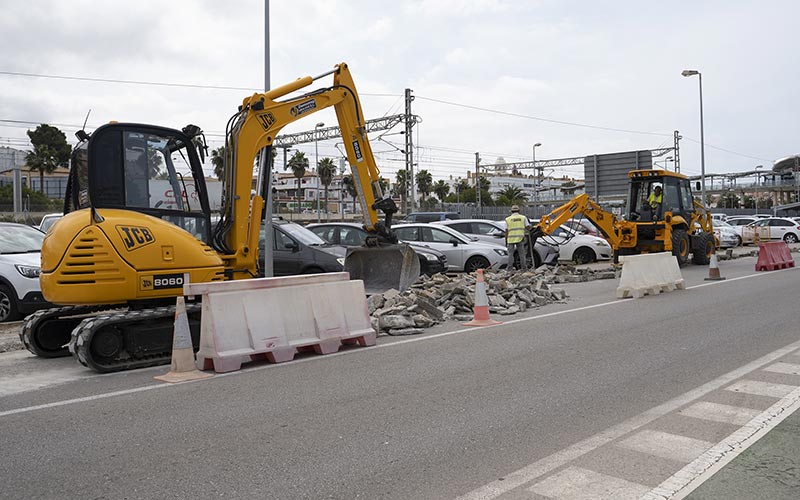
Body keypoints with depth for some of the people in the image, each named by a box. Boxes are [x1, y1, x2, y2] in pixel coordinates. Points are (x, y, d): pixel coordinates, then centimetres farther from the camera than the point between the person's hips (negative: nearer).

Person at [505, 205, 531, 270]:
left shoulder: (508, 219, 7)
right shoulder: (523, 217, 7)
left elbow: (506, 231, 4)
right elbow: (528, 227, 1)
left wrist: (506, 241, 8)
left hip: (510, 239, 0)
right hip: (520, 238, 0)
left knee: (510, 254, 5)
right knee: (522, 254, 8)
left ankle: (510, 268, 3)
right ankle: (524, 267, 10)